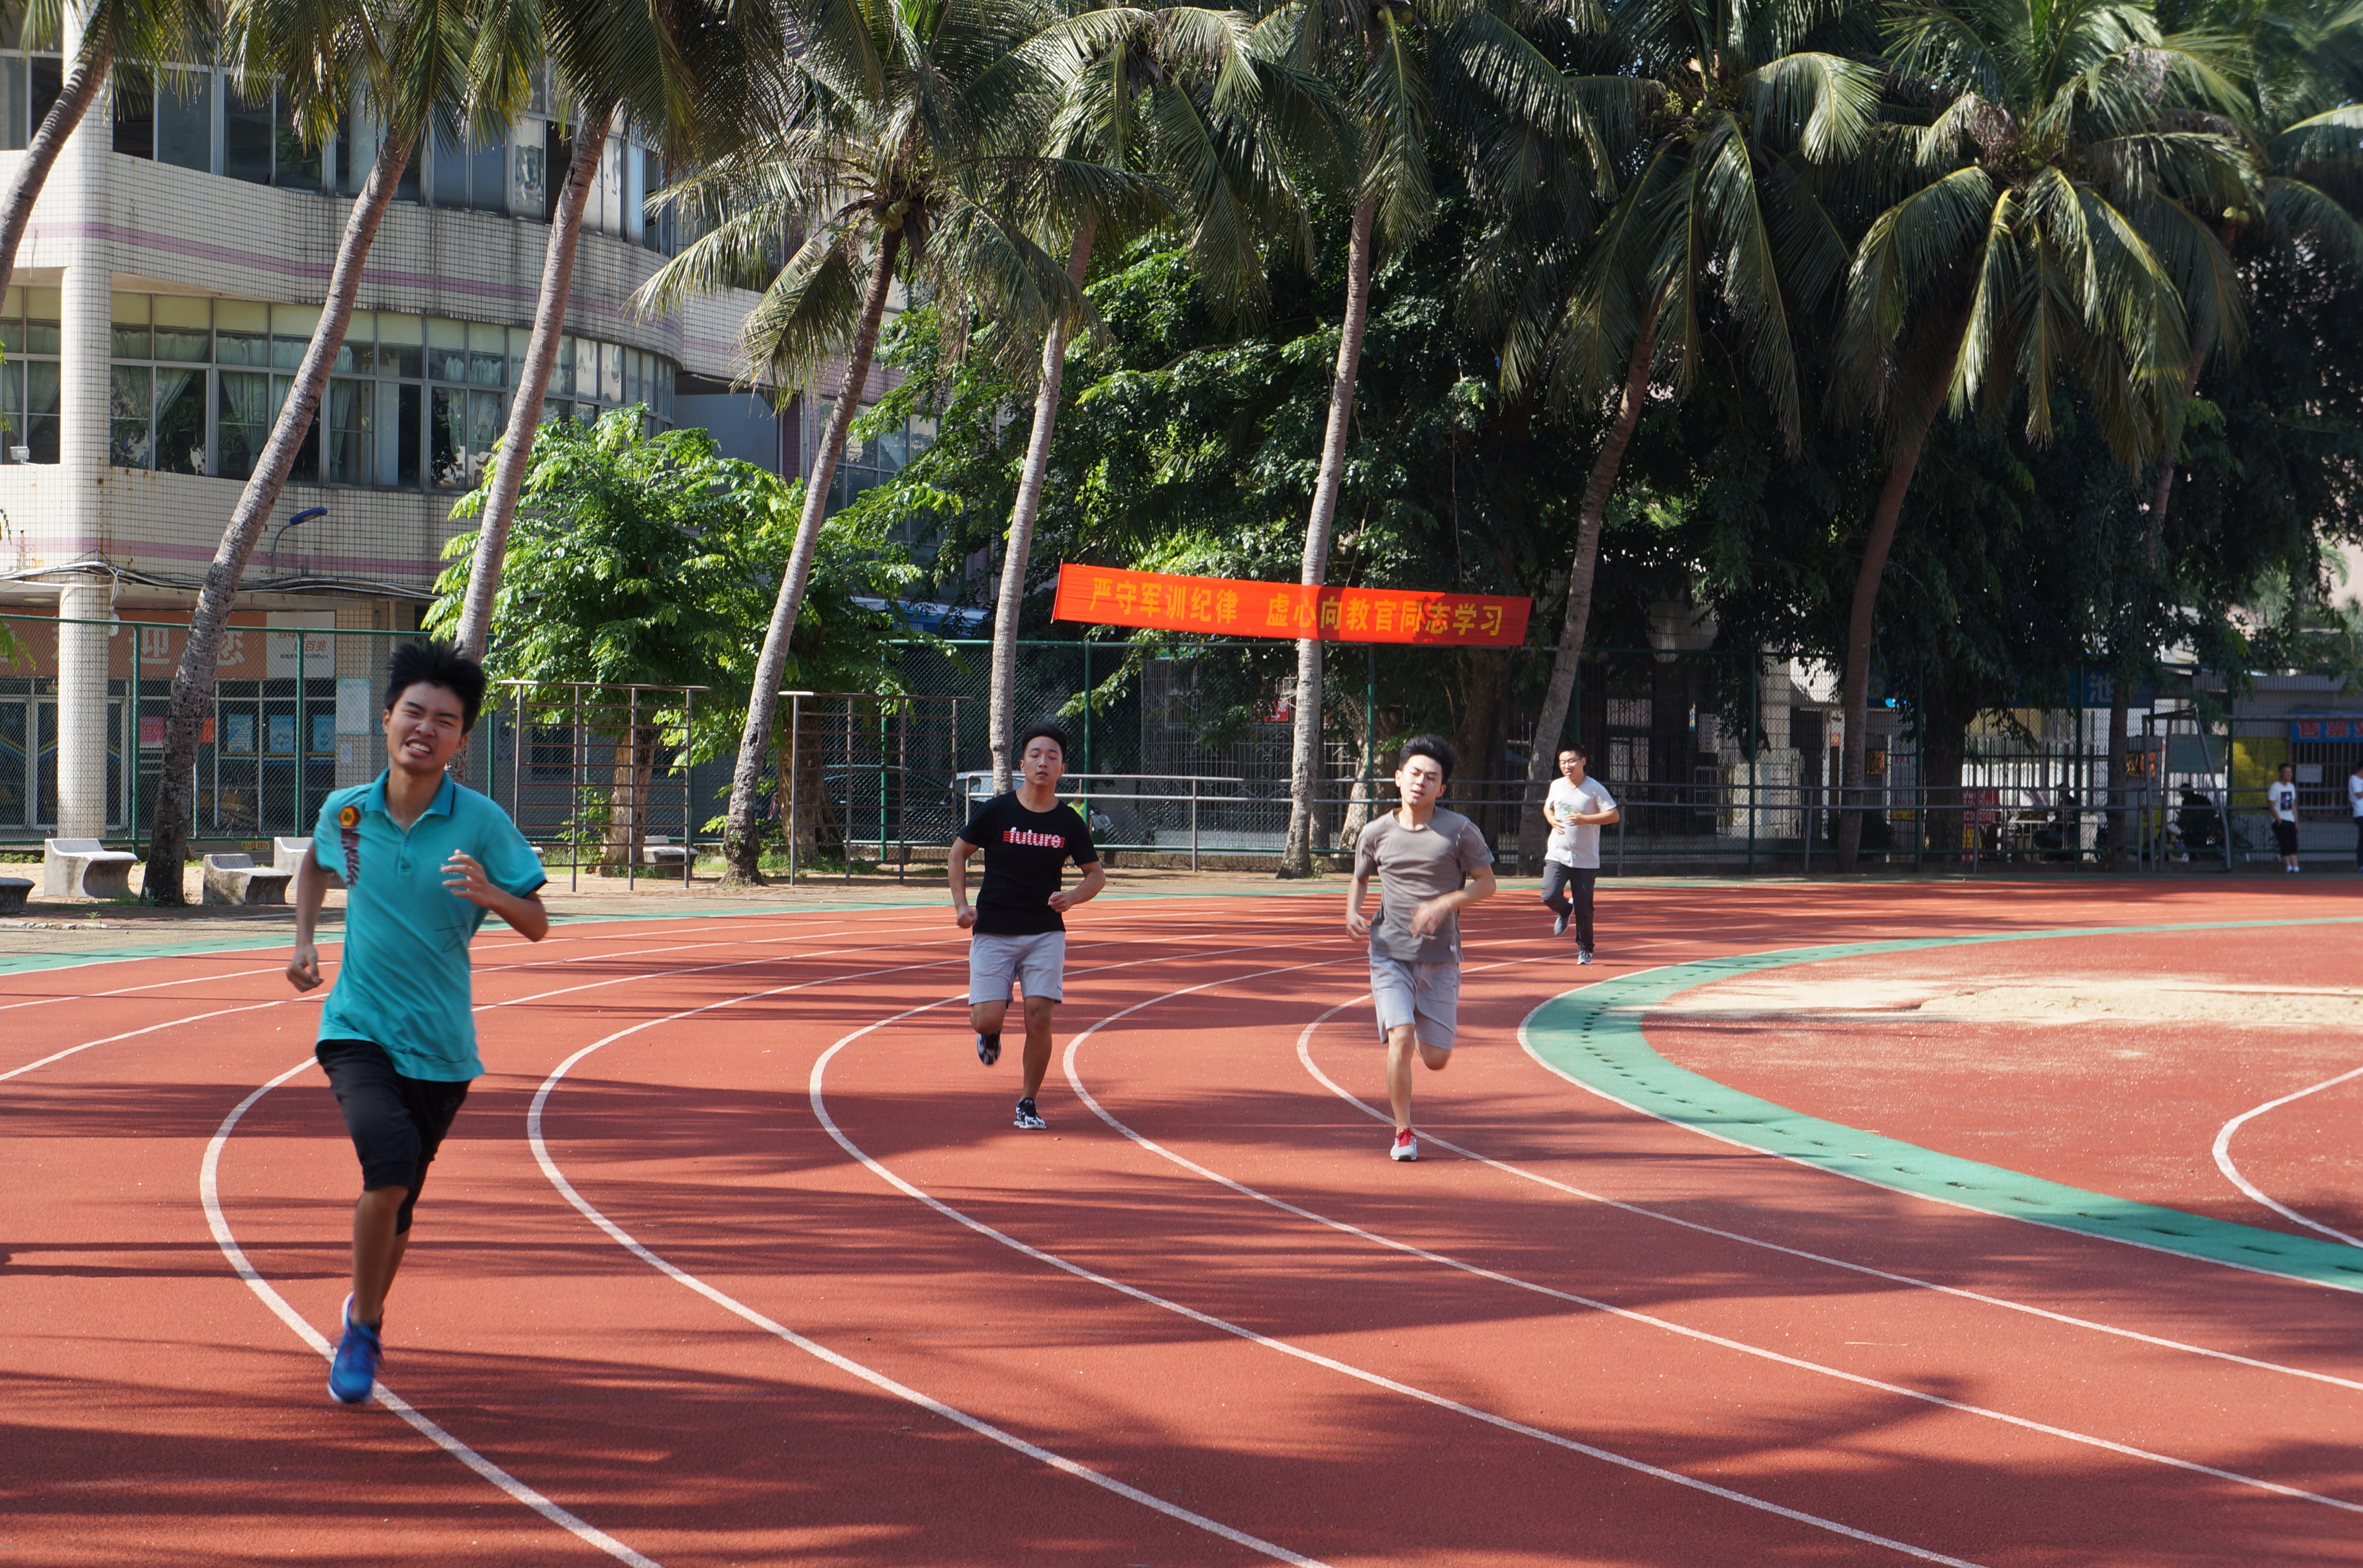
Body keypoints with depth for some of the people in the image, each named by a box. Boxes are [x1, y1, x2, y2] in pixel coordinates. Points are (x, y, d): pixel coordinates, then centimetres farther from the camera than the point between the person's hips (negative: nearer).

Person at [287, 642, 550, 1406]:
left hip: (441, 1043, 1)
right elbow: (313, 864, 24)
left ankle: (366, 1319, 40)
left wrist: (491, 895, -25)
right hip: (357, 1029, -1)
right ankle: (362, 1325, -6)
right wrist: (303, 940, 10)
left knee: (400, 1198, 11)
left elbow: (538, 926, -5)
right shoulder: (345, 811, 0)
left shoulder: (482, 823, -7)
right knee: (390, 1161, -25)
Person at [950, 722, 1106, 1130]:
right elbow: (958, 853, 8)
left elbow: (1096, 874, 9)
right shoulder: (996, 812, -5)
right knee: (989, 1017, -11)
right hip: (993, 931, -1)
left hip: (1045, 933, 1)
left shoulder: (1069, 823, 0)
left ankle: (1028, 1103, 8)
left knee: (1039, 1017, -10)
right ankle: (989, 1033, 28)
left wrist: (1072, 897, -13)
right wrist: (961, 906, -4)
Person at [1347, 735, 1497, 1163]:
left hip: (1440, 955, 0)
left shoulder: (1460, 831, -5)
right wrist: (1352, 911, -3)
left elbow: (1486, 884, 0)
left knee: (1436, 1058, 2)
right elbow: (1360, 878, 18)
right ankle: (1403, 1133, -2)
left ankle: (1448, 1012, 41)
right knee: (1400, 1039, -18)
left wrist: (1444, 904, -17)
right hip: (1390, 954, 0)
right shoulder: (1376, 833, 2)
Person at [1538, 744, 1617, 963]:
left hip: (1585, 860, -3)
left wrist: (1584, 819, -21)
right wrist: (1551, 819, 0)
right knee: (1550, 896, -16)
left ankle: (1585, 949, 19)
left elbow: (1613, 815, -11)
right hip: (1557, 855, 3)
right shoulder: (1556, 786, 6)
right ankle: (1565, 910, 20)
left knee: (1584, 908, 0)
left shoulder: (1595, 789, -8)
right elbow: (1548, 807, 24)